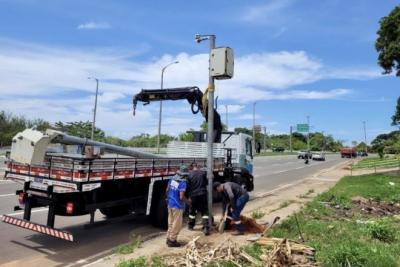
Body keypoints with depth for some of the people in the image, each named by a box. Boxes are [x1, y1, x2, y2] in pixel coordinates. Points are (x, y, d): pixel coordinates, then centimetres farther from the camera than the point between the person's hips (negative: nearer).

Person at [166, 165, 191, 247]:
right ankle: (172, 241, 15)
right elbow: (181, 197, -23)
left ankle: (169, 239, 30)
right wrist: (188, 202, -4)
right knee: (176, 224, 7)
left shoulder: (172, 179, 1)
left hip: (170, 204, 8)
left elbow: (167, 190, 12)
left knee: (170, 223, 20)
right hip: (177, 206, -8)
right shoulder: (183, 183, -21)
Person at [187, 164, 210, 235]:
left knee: (192, 211, 19)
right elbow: (207, 182, 5)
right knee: (204, 211, 4)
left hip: (194, 195, 1)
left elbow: (188, 186, 3)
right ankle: (206, 228, -5)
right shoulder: (203, 172, -4)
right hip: (203, 194, -1)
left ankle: (190, 225, 33)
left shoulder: (190, 174, -3)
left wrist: (189, 196, 14)